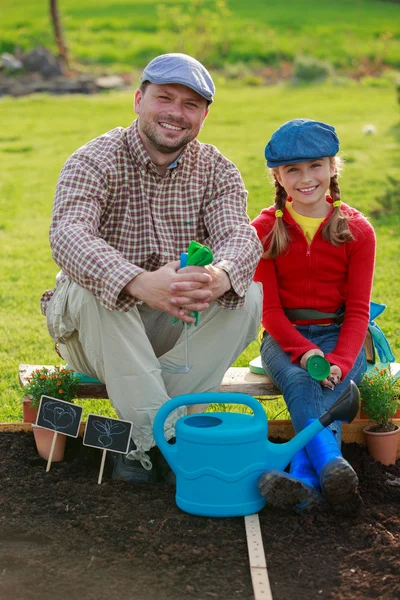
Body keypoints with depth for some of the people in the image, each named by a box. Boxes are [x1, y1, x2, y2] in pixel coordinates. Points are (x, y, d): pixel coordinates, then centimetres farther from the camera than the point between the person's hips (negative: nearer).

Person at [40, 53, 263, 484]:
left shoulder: (216, 170, 0)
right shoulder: (95, 162, -12)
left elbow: (239, 235, -19)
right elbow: (68, 235, -32)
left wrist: (219, 278, -46)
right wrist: (141, 283, -52)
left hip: (177, 330, 3)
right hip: (96, 334, -3)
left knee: (247, 296, -21)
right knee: (92, 287, -33)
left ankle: (141, 435, -23)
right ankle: (163, 434, -32)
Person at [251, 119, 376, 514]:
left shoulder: (356, 230, 1)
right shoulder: (264, 230, 2)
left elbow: (357, 310, -3)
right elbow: (269, 307, -3)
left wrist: (339, 360, -22)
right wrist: (304, 352, -21)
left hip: (338, 336, 0)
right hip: (285, 336, 0)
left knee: (325, 382, -32)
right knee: (299, 381, -33)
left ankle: (304, 475, -49)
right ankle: (333, 469, -50)